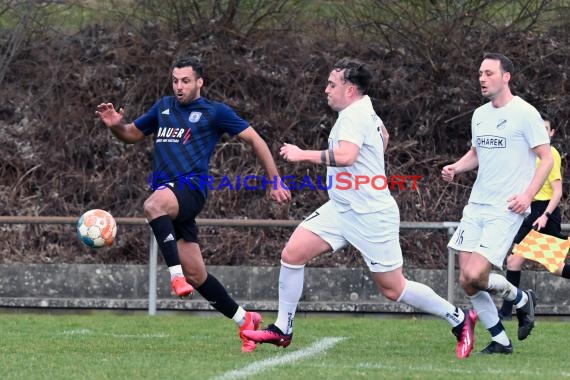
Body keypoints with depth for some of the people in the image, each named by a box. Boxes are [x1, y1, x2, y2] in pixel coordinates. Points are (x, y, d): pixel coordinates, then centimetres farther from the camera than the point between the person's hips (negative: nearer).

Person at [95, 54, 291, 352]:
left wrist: (276, 182, 4)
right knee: (196, 275, 4)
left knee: (153, 205, -41)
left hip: (190, 188, -6)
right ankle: (245, 320, 18)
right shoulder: (164, 107, 20)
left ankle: (176, 274, -40)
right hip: (167, 193, 6)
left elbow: (255, 140, 7)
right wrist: (116, 125, 5)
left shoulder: (215, 112, 4)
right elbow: (133, 134, 29)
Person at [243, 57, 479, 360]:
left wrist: (303, 155, -26)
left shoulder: (354, 116, -18)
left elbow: (345, 156, -35)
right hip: (341, 209, 10)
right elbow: (384, 135, 33)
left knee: (393, 289, -3)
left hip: (371, 216, -10)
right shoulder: (365, 111, 12)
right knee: (292, 253, -2)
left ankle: (459, 319, 13)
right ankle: (282, 330, 5)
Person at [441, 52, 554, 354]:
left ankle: (522, 299, 11)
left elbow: (546, 158, -8)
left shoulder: (525, 114, -8)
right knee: (466, 280, -1)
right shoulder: (480, 115, 13)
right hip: (476, 205, 7)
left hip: (506, 210, -7)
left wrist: (527, 195, -19)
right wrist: (456, 168, 6)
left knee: (476, 275, -19)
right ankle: (500, 341, 13)